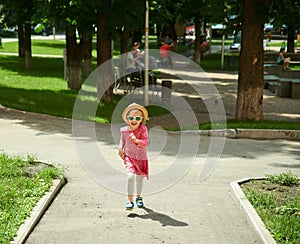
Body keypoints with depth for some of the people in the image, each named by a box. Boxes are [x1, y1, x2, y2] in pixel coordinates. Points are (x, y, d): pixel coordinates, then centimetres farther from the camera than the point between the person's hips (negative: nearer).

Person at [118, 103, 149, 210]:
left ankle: (138, 197, 42)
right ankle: (130, 201, -13)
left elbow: (145, 142, -22)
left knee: (140, 179, 14)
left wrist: (136, 140, -39)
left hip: (141, 157, 0)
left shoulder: (143, 129, -14)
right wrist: (121, 149, 2)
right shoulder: (124, 130, -5)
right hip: (129, 157, 0)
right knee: (130, 176, -20)